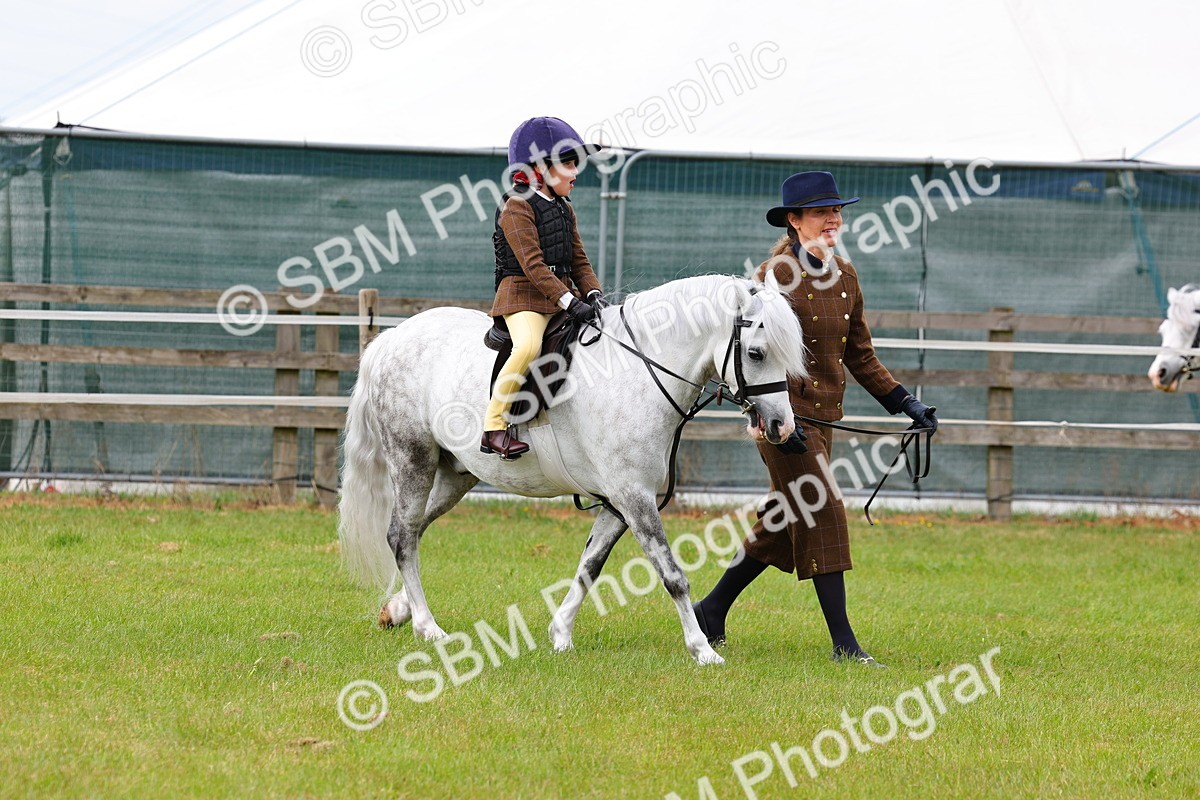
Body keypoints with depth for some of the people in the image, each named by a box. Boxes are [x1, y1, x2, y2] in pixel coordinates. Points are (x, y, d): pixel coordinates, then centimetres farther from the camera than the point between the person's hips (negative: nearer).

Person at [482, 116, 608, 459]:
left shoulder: (564, 209, 18)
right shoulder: (517, 207, -9)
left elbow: (578, 260, 17)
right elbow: (533, 265, -19)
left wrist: (593, 292, -4)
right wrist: (570, 302, -27)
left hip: (561, 297, 9)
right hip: (523, 296, -9)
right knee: (528, 346, -36)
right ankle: (494, 427, -28)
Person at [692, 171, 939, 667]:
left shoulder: (844, 277, 12)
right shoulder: (775, 275, -10)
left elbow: (860, 356, 18)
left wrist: (904, 403, 9)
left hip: (824, 413, 8)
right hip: (784, 410, -8)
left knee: (784, 523, 14)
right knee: (822, 515, -12)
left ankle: (712, 610, 30)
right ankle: (844, 644, -11)